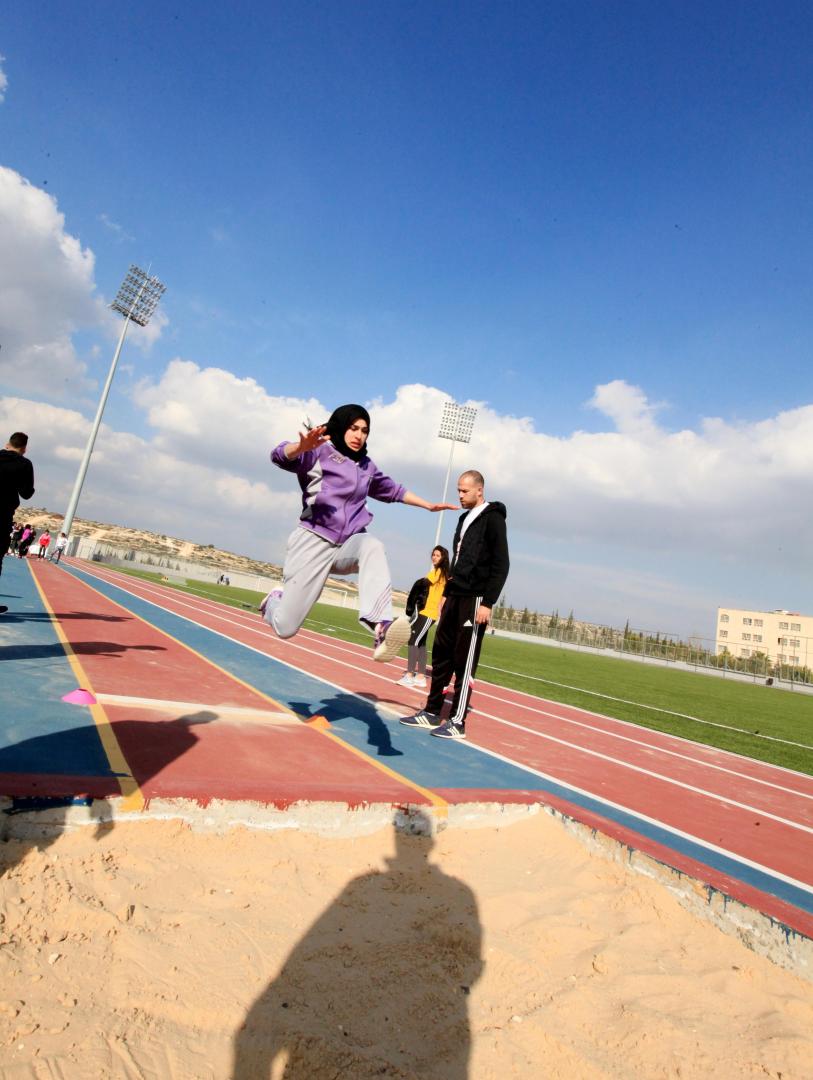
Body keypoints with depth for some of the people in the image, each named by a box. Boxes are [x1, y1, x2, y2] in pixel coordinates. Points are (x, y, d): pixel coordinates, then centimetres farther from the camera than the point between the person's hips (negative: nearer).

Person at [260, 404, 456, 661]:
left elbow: (393, 490, 36)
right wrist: (302, 447, -40)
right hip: (314, 543, -4)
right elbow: (280, 456, -17)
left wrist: (429, 505, 36)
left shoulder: (367, 467, 20)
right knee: (285, 628, -4)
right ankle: (274, 601, 34)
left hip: (348, 545, 4)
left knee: (373, 546, -35)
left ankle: (380, 627, -54)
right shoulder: (320, 451, 1)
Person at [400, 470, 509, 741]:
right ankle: (431, 713, 20)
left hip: (475, 601, -8)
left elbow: (501, 564, -13)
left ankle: (457, 722, 5)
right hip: (455, 598, 8)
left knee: (464, 662, -4)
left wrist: (488, 603, -18)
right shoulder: (464, 519, 17)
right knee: (441, 655, 10)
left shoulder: (493, 518, -7)